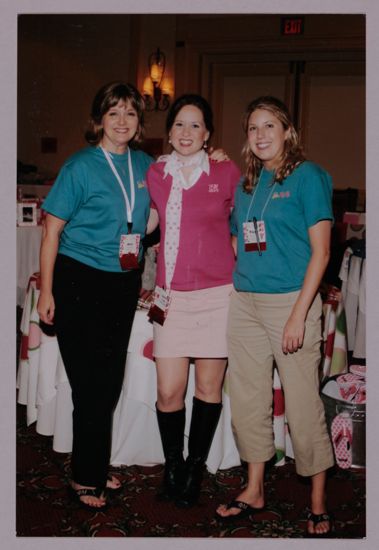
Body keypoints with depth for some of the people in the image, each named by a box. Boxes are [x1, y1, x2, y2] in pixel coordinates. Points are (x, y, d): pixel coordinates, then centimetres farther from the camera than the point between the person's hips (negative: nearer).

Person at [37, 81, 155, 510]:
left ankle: (94, 467, 31)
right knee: (90, 384, 0)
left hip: (124, 282, 6)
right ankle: (86, 479, 18)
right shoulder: (81, 166, -10)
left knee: (110, 381, 13)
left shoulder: (145, 165, 6)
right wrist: (47, 291, -12)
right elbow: (52, 230, -9)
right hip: (80, 280, -5)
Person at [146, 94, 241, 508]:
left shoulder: (226, 172, 0)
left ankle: (195, 470, 27)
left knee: (208, 389, 7)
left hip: (217, 294, -1)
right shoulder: (155, 174, 6)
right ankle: (172, 468, 24)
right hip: (172, 297, 2)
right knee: (169, 392, 1)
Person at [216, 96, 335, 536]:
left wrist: (298, 315, -15)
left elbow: (320, 251, -9)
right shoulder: (246, 183, 13)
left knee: (302, 404, 1)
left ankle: (318, 501, 20)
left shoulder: (307, 176, -4)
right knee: (248, 399, 11)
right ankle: (254, 490, 28)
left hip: (290, 300, -6)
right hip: (244, 302, 6)